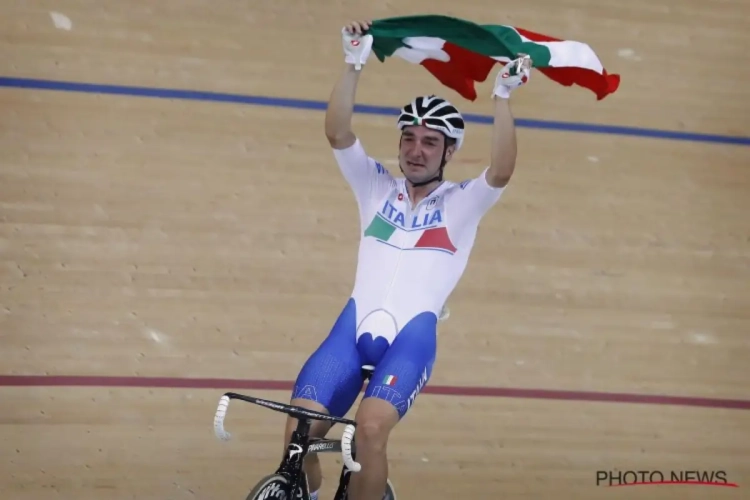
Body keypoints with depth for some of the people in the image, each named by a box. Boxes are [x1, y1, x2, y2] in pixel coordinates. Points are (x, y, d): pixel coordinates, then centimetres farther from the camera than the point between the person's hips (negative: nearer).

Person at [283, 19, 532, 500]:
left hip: (412, 335, -3)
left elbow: (501, 171, -9)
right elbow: (337, 133, 3)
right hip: (353, 327, 3)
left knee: (371, 427, -29)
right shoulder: (378, 187, 18)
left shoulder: (462, 204, 12)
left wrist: (503, 97, -17)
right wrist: (354, 65, -8)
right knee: (298, 430, -16)